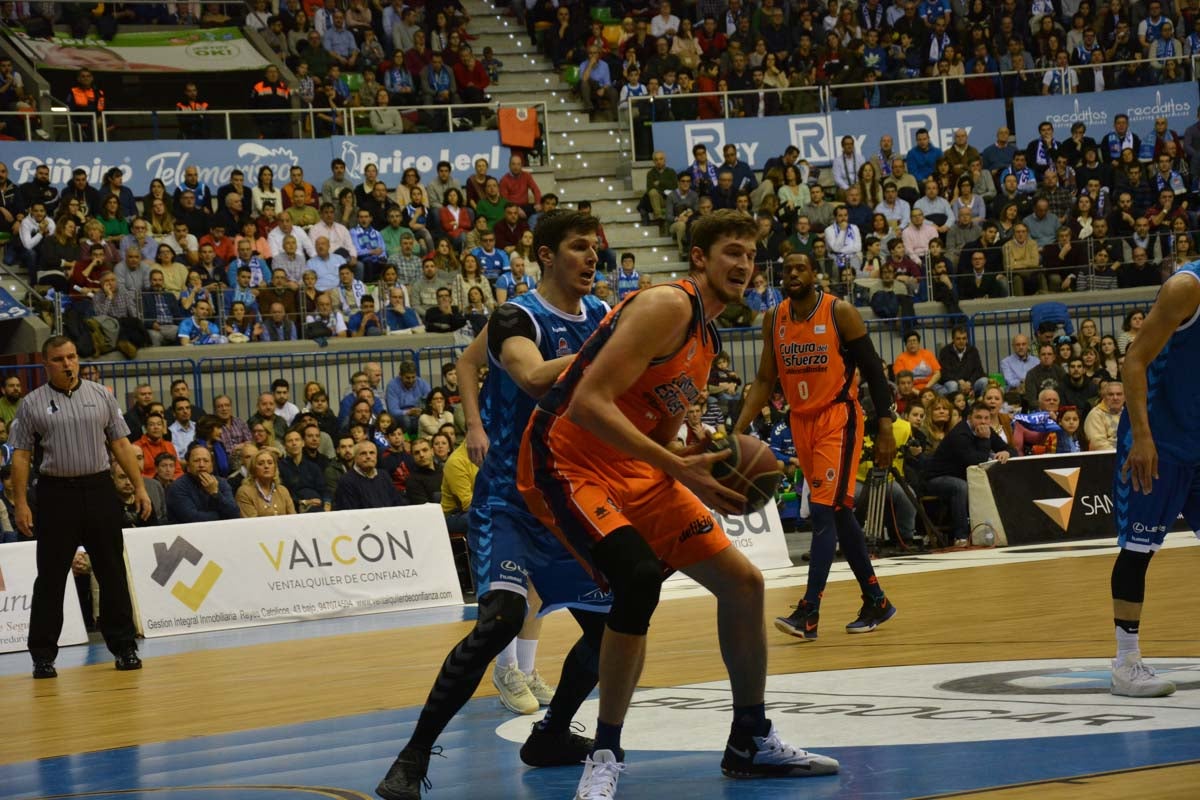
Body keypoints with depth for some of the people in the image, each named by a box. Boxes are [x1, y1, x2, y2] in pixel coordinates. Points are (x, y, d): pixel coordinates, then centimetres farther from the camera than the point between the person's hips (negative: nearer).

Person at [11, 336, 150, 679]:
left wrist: (140, 487, 3)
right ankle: (43, 655, 7)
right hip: (56, 494, -2)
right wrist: (20, 503, -6)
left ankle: (124, 647, 12)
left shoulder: (101, 395, 7)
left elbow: (121, 445, 9)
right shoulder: (32, 404, 2)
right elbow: (21, 457, 1)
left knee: (113, 573, 4)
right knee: (51, 577, 1)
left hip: (100, 490, 2)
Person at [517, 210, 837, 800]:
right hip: (566, 460, -10)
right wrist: (679, 470, -29)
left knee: (741, 581, 8)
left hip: (635, 469, 10)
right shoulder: (668, 306, -17)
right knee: (639, 577, -32)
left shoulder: (706, 339, 13)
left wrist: (712, 475, -2)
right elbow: (588, 403, -27)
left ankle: (751, 743, 23)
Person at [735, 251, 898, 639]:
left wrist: (885, 427, -12)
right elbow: (765, 380, 9)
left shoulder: (840, 313, -10)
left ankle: (809, 613, -19)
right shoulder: (774, 319, 5)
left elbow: (873, 370, -7)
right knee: (839, 513, 11)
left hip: (838, 420, -6)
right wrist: (739, 430, -1)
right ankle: (876, 602, 21)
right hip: (802, 422, 6)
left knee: (824, 510, -15)